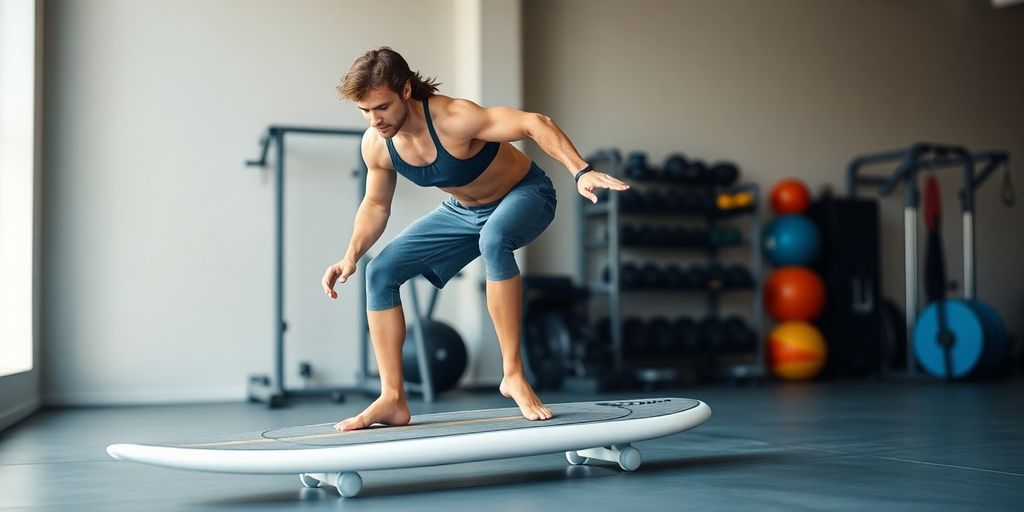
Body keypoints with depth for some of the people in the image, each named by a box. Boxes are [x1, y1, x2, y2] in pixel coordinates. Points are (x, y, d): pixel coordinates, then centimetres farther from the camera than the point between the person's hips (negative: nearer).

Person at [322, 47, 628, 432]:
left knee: (493, 239, -43)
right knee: (381, 272, -6)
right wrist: (352, 255, -12)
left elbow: (535, 124, -35)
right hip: (462, 212, 7)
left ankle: (513, 373, -31)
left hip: (525, 195, -7)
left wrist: (580, 171, -49)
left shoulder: (452, 119, -33)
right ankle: (393, 400, -2)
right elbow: (375, 205, 3)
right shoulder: (375, 145, -13)